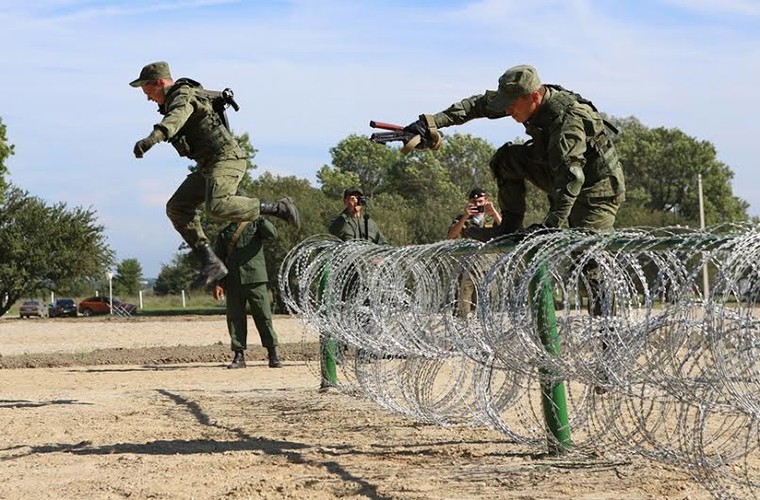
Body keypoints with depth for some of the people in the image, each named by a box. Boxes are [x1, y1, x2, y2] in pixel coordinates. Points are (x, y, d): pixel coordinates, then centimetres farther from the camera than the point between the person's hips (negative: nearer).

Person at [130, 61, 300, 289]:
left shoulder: (182, 96, -13)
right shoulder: (175, 100, 19)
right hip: (208, 166, 11)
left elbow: (177, 118, -39)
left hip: (226, 158, -11)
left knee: (217, 206, -32)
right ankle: (210, 263, -4)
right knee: (177, 208, 0)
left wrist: (152, 138, -57)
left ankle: (277, 208, -15)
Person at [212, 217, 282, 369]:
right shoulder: (224, 233, 15)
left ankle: (273, 355, 0)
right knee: (235, 318, 1)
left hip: (256, 279, -3)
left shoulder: (255, 226, 9)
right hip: (233, 281, 3)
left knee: (264, 317, -4)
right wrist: (217, 283, 3)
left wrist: (259, 218, -21)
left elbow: (272, 234, -11)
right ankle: (239, 356, 7)